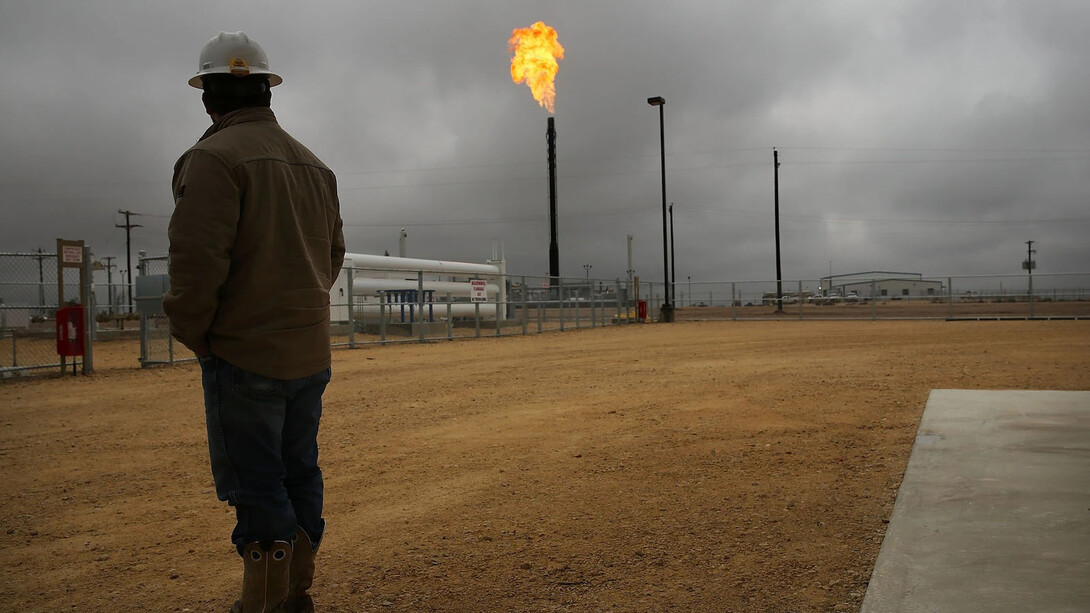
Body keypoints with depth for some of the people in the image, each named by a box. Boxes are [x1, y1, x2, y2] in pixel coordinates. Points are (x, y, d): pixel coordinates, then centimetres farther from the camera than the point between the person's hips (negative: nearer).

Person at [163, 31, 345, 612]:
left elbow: (198, 258, -19)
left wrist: (192, 334, -6)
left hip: (245, 353, -8)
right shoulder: (313, 164, 14)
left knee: (255, 486, 0)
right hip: (311, 352, 8)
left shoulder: (214, 157, -11)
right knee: (299, 473, 14)